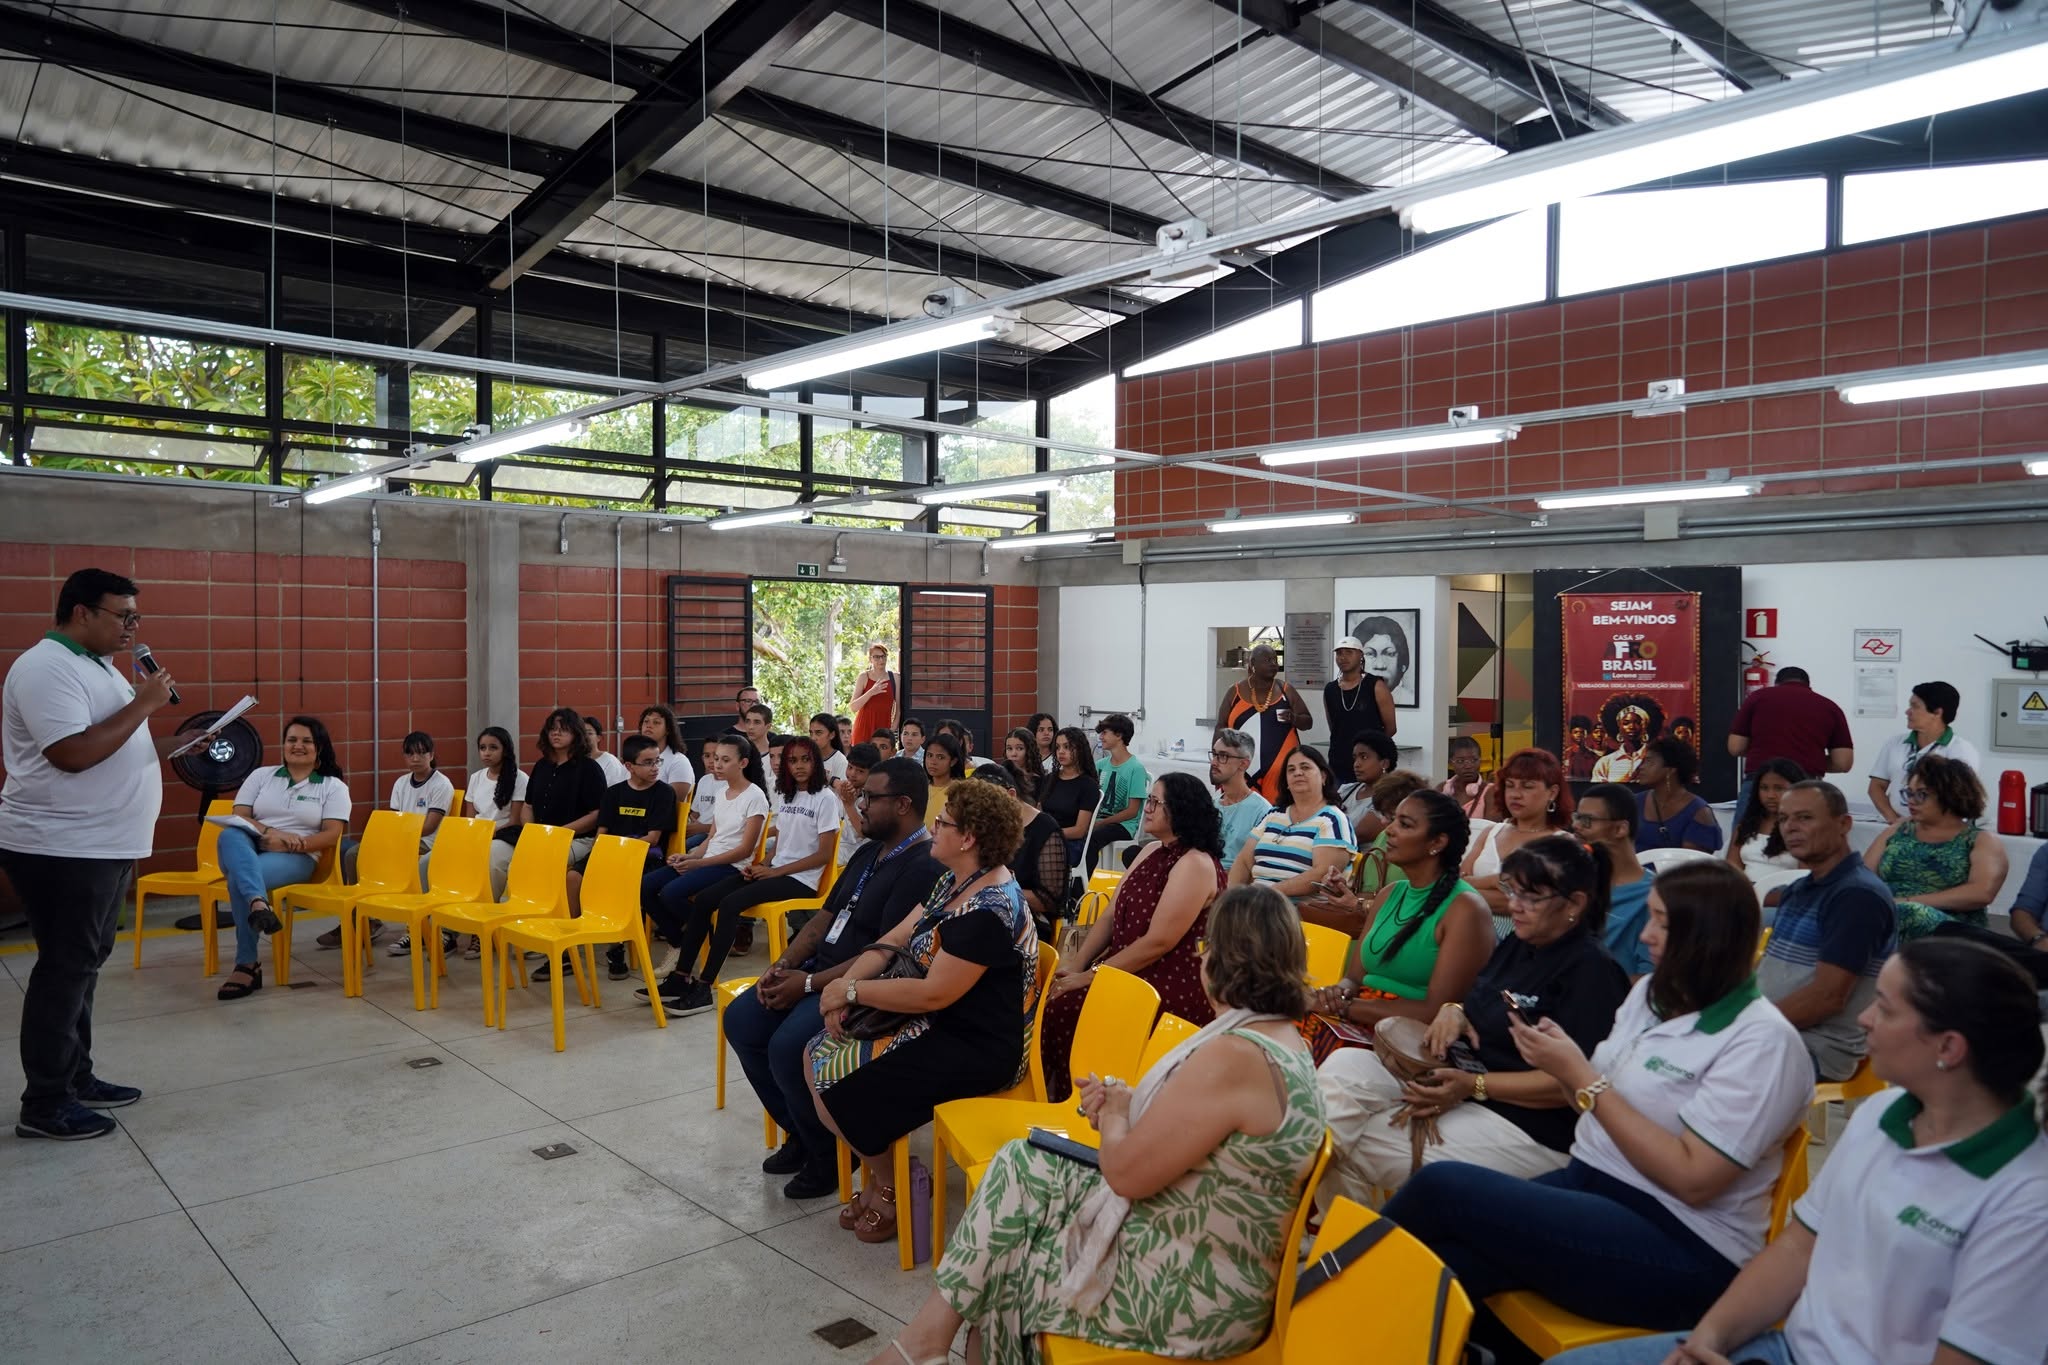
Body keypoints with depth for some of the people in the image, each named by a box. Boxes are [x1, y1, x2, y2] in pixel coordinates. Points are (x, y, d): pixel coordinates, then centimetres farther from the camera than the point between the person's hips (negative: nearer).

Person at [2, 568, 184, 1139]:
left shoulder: (97, 665, 15)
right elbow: (74, 754, -25)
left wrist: (177, 744, 9)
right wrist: (142, 705, -20)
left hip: (101, 848, 10)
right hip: (61, 851, -10)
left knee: (82, 967, 16)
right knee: (65, 971, -2)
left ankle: (75, 1079, 27)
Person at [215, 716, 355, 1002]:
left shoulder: (333, 786, 9)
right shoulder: (261, 776, 18)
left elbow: (332, 835, -2)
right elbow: (238, 818, 6)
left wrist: (290, 844, -17)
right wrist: (270, 832, -14)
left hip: (296, 858, -3)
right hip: (249, 849, 3)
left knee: (238, 879, -34)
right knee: (230, 835, -35)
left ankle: (247, 965, -31)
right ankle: (258, 904, -60)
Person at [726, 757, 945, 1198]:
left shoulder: (924, 868, -19)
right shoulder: (868, 853, 13)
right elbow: (826, 915, 17)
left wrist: (809, 984, -20)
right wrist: (784, 964, 1)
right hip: (821, 970, 10)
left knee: (788, 1046, -27)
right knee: (741, 1020, 1)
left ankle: (830, 1155, -1)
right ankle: (800, 1134, 15)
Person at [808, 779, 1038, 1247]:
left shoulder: (988, 911, -26)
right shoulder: (956, 883, 6)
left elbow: (933, 994, -27)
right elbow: (895, 939, 7)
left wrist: (853, 990, -16)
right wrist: (844, 985, -8)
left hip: (976, 1049, -10)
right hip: (939, 1027, 10)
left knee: (835, 1086, -12)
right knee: (818, 1054, 4)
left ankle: (889, 1189, 12)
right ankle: (879, 1173, 15)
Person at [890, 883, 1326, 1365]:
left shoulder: (1233, 1056, -27)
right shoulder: (1283, 1041, 6)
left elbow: (1125, 1172, -23)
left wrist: (1113, 1115, -3)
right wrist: (1126, 1111, 2)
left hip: (1190, 1295, -9)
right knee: (1019, 1166, 7)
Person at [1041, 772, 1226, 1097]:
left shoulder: (1196, 864, -16)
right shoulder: (1151, 851, 13)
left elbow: (1157, 942, -20)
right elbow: (1110, 917, 12)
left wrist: (1091, 976, -16)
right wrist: (1076, 964, -3)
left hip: (1175, 988, -8)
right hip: (1131, 972, 9)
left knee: (1065, 1009, -19)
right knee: (1055, 995, -9)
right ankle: (1052, 1098, 1)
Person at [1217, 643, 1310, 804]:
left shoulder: (1286, 690, 7)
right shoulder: (1236, 692, 6)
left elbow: (1308, 722, 11)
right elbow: (1221, 729, 9)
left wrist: (1294, 718, -10)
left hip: (1281, 770, 0)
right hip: (1243, 770, 0)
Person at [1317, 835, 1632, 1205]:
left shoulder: (1592, 970, -15)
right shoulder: (1515, 945, 12)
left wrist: (1473, 1085, -23)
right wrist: (1453, 1010, -2)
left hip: (1529, 1126, -9)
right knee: (1344, 1064, -11)